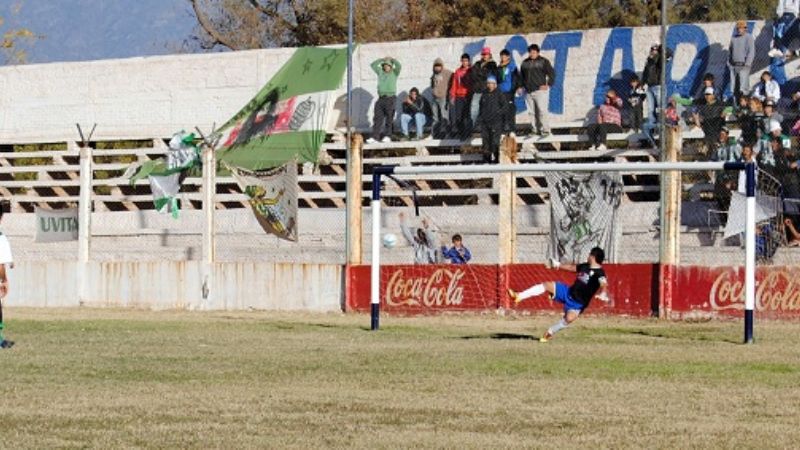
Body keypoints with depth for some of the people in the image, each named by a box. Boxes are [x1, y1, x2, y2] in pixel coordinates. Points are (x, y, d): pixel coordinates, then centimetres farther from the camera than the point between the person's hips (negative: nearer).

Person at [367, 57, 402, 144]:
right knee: (377, 118, -3)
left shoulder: (394, 73, 6)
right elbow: (373, 65, 19)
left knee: (389, 119, -1)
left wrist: (391, 59, 4)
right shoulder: (380, 72, 18)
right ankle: (375, 137, -6)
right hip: (381, 98, 4)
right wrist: (382, 60, 15)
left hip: (390, 98, -4)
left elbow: (399, 66, -9)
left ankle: (387, 136, 6)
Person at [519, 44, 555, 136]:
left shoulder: (543, 61, 1)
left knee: (542, 110, -12)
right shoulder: (525, 63, 15)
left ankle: (545, 130, -11)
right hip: (529, 91, 5)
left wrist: (548, 84, -6)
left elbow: (552, 73, 0)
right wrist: (521, 86, 13)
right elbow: (521, 76, 25)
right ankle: (535, 130, 10)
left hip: (540, 90, -5)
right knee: (532, 112, 4)